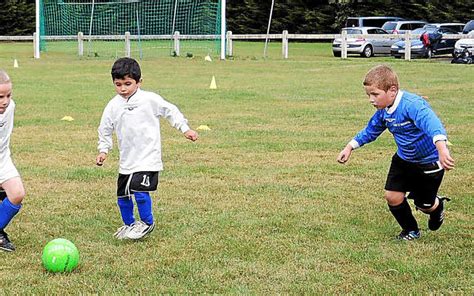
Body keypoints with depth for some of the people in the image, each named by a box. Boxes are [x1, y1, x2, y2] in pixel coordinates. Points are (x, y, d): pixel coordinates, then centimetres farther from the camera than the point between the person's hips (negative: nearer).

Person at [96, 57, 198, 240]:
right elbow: (105, 129, 17)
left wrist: (185, 129, 2)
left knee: (139, 190, -20)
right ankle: (129, 224, 35)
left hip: (148, 157, -5)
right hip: (127, 159, 5)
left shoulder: (150, 100, -8)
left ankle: (147, 223, 4)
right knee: (122, 195, 10)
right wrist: (103, 150, 11)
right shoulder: (113, 106, 3)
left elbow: (170, 111, 3)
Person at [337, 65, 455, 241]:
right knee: (392, 197, -4)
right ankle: (410, 230, 23)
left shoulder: (412, 104, -34)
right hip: (404, 159, 7)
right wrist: (350, 147, 9)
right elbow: (370, 131, 12)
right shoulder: (383, 111, -7)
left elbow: (431, 123, -52)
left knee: (424, 205, 4)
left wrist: (441, 148, -68)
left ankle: (437, 206, 43)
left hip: (429, 161, -7)